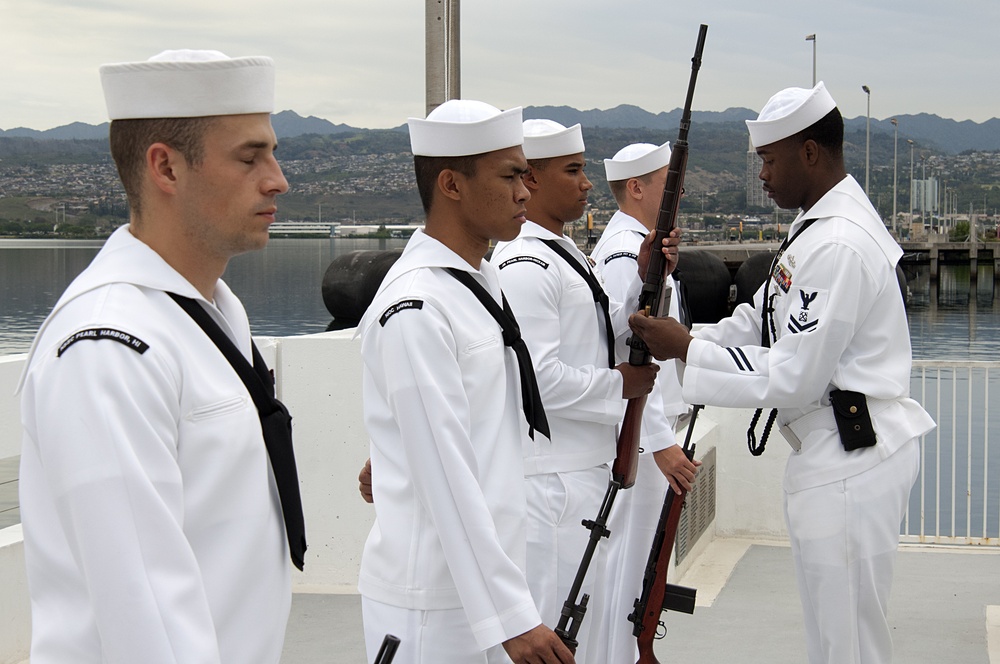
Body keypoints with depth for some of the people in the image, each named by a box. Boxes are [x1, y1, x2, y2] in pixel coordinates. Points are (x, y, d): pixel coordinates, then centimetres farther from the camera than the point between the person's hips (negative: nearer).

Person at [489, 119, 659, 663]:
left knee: (581, 617, 20)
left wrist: (644, 278, 3)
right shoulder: (524, 265, -19)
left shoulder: (562, 252, 15)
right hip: (550, 475, -11)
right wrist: (620, 385, -13)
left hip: (582, 466, 11)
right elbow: (538, 378, -25)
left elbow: (608, 337, 18)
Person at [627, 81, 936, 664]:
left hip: (850, 462, -11)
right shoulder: (822, 225, 12)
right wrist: (681, 341, 1)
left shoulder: (839, 246, -22)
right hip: (842, 449, 11)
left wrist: (686, 350, -16)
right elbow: (762, 321, 15)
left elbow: (793, 377, -22)